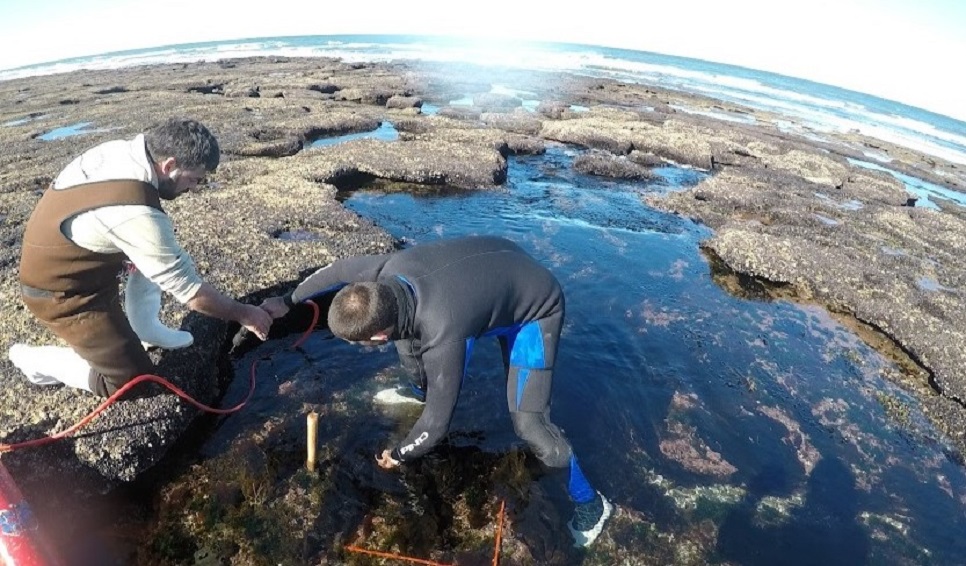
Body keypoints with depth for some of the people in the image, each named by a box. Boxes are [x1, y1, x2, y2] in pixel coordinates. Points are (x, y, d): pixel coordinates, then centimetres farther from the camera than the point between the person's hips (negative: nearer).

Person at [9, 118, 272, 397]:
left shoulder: (121, 149, -12)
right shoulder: (135, 213, -36)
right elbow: (191, 292, -29)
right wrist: (243, 313, -16)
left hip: (57, 255, 9)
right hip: (62, 291, -8)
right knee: (134, 381, -4)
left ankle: (144, 327, 14)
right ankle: (33, 358, 12)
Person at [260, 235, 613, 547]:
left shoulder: (443, 336, -40)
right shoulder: (393, 269, -24)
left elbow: (438, 422, -25)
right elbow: (340, 270, -1)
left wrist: (399, 455, -5)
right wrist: (287, 301, 11)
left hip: (535, 307, -7)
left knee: (527, 422, -13)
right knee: (409, 344, 9)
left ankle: (589, 503, 12)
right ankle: (425, 397, 39)